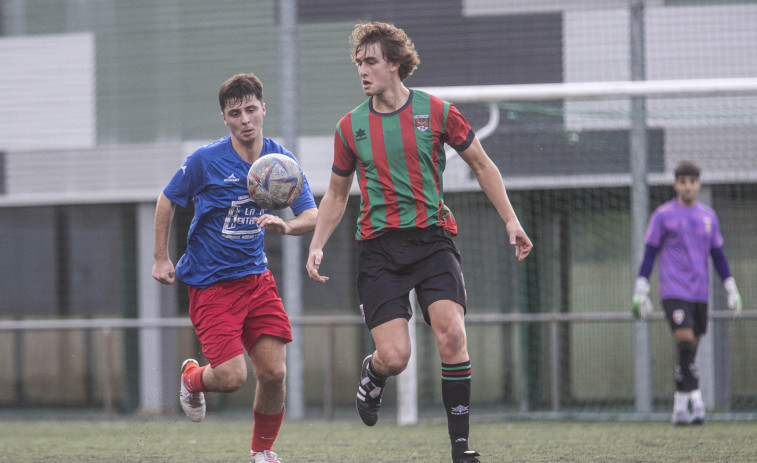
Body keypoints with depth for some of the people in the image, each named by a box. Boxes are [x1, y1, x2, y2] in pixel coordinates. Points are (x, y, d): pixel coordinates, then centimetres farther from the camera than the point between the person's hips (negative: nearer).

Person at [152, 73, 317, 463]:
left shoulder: (280, 160, -1)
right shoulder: (206, 160, -12)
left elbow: (312, 216, -1)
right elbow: (167, 201, 3)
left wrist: (285, 226, -23)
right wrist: (161, 259, 1)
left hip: (256, 276, 4)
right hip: (210, 282, -4)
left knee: (274, 373, -5)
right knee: (232, 377, -13)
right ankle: (192, 378, 23)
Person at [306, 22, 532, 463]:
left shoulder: (435, 111, 1)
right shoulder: (351, 127, 6)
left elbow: (482, 165, 12)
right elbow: (337, 194, 18)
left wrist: (511, 220, 5)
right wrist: (318, 244, 5)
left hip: (433, 238, -1)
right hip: (379, 247, 1)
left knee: (451, 334, -20)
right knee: (394, 356, -12)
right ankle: (371, 376, 27)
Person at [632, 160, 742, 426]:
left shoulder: (708, 217, 13)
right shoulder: (663, 215, 1)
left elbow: (718, 255, 19)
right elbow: (650, 254, 2)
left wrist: (731, 289, 16)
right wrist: (640, 291, -2)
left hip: (700, 293, 5)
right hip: (673, 291, -5)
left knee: (690, 352, 5)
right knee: (685, 344, -20)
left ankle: (680, 408, 11)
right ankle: (695, 401, -25)